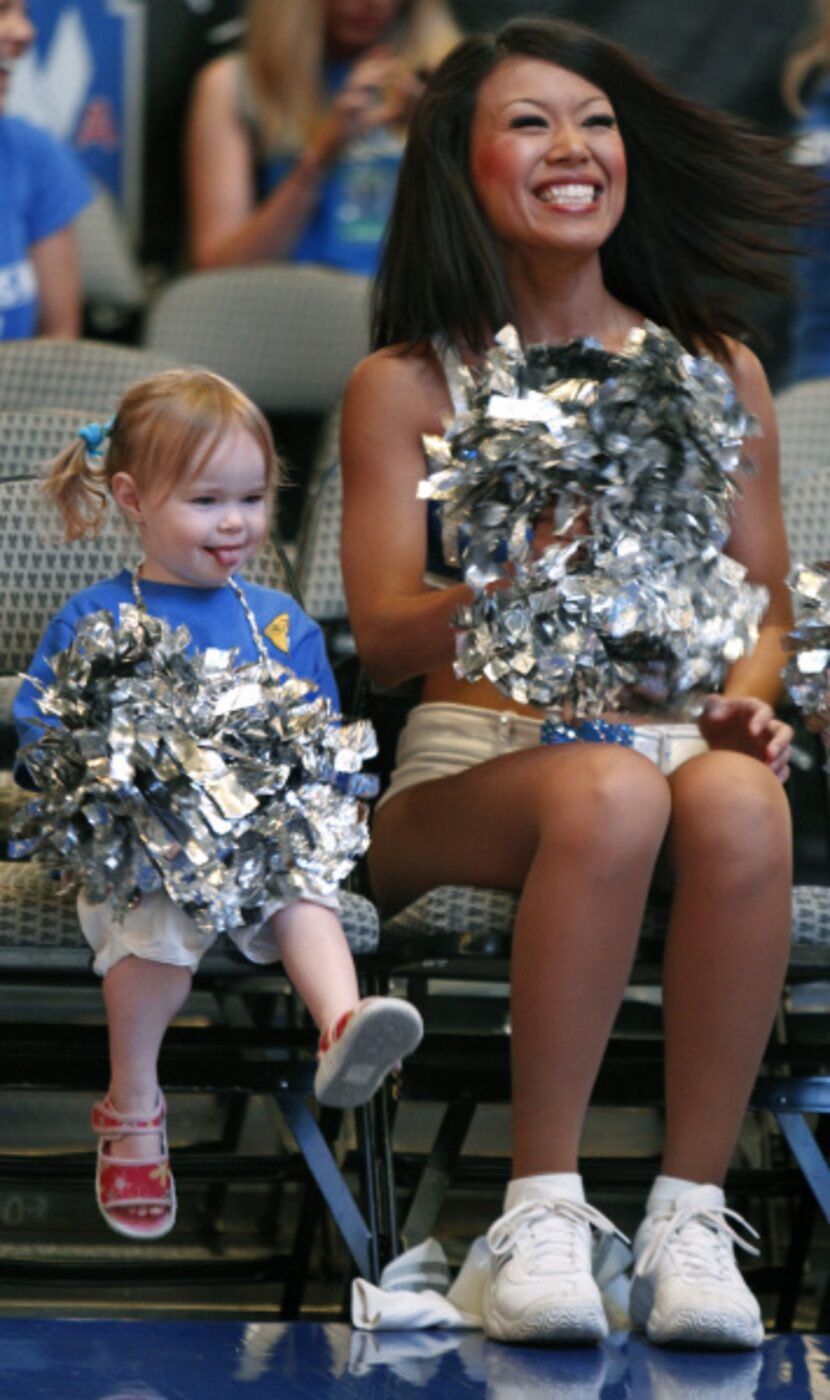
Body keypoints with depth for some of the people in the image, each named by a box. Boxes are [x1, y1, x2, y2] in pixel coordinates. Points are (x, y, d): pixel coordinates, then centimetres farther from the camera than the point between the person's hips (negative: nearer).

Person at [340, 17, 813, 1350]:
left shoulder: (717, 372, 16)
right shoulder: (405, 384, 8)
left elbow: (766, 604, 17)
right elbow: (383, 635, -2)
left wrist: (747, 695, -7)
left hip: (673, 739, 2)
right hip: (471, 765, -2)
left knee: (739, 801, -36)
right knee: (611, 793, -38)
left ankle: (689, 1218, -32)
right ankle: (541, 1213, -34)